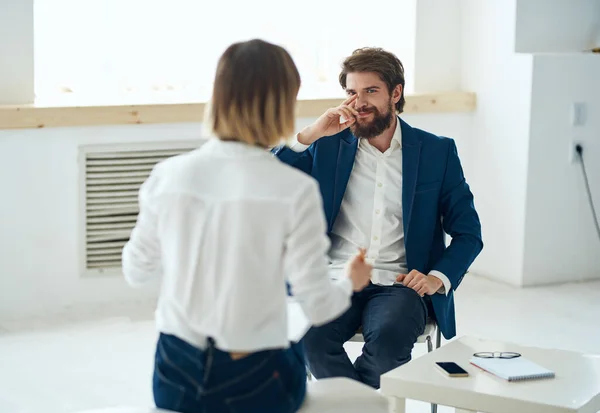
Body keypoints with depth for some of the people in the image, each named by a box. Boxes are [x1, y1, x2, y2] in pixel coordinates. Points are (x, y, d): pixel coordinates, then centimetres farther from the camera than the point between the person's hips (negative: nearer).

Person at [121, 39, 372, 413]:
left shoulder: (168, 176, -8)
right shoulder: (294, 190, -17)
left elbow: (136, 271, 5)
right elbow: (317, 306, -12)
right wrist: (351, 283, 10)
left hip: (176, 381, 3)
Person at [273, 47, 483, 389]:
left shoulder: (437, 151, 9)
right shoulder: (328, 146, 12)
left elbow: (468, 233, 10)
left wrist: (438, 278, -8)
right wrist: (311, 134, -8)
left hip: (399, 284, -1)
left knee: (389, 337, -34)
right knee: (314, 335, -32)